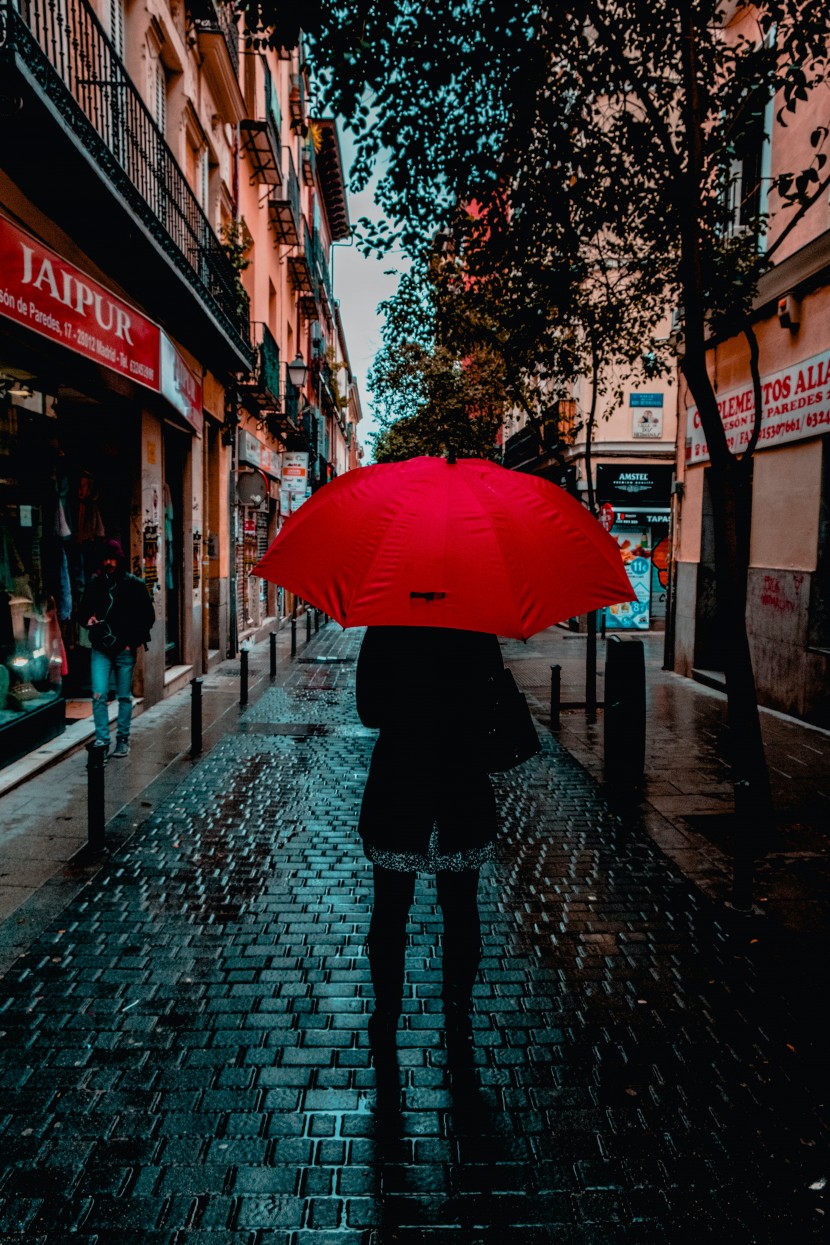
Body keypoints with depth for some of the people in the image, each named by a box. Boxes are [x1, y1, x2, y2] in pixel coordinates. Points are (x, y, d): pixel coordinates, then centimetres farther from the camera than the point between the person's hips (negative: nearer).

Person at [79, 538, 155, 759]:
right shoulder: (94, 584, 5)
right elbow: (82, 611, 15)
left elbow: (148, 616, 3)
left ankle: (123, 740, 18)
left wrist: (134, 641, -5)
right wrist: (88, 620, -8)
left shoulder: (134, 584, -1)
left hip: (125, 650, -1)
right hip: (100, 650, 1)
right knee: (99, 696, -7)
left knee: (125, 697, 7)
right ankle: (102, 739, 0)